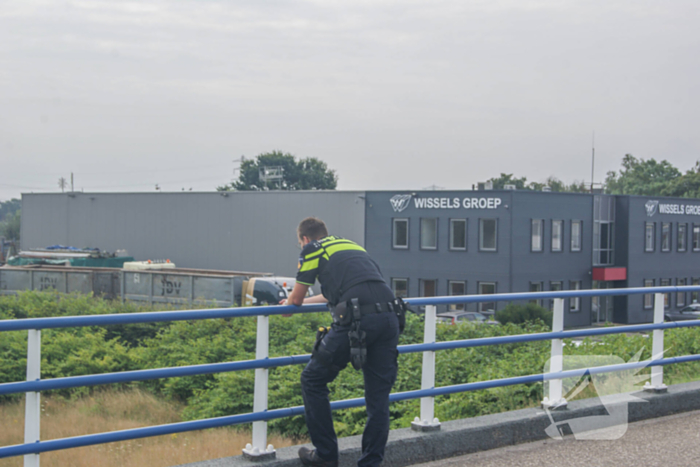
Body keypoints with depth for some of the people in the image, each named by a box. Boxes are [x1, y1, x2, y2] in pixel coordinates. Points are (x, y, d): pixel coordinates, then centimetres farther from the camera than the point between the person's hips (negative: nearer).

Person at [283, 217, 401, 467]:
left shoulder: (312, 250, 13)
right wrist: (305, 301, 59)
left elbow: (295, 299, 21)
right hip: (389, 318, 6)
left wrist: (287, 306, 44)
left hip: (357, 320, -6)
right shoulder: (352, 245, 32)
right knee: (378, 395, 11)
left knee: (313, 380, 13)